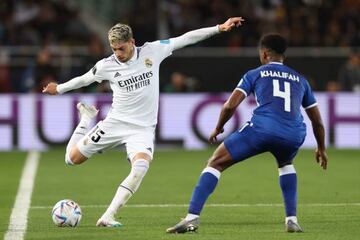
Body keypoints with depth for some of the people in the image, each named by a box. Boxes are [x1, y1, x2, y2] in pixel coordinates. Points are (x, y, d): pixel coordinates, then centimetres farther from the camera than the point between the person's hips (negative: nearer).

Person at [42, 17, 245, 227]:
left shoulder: (152, 52, -6)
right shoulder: (107, 66, -6)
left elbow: (186, 38, -4)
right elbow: (84, 79, 13)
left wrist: (219, 28, -7)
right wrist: (59, 89, 25)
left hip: (143, 128, -1)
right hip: (115, 123, 1)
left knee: (141, 168, -30)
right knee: (73, 158, 6)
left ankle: (108, 217, -27)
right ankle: (87, 118, 37)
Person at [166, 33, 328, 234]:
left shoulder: (255, 74, 19)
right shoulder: (299, 79, 28)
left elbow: (231, 104, 7)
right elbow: (317, 120, 32)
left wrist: (218, 128, 24)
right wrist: (321, 148, 47)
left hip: (262, 128, -4)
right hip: (294, 135, 4)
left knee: (215, 163, 9)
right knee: (285, 164, 39)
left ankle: (192, 218, -6)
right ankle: (292, 220, 25)